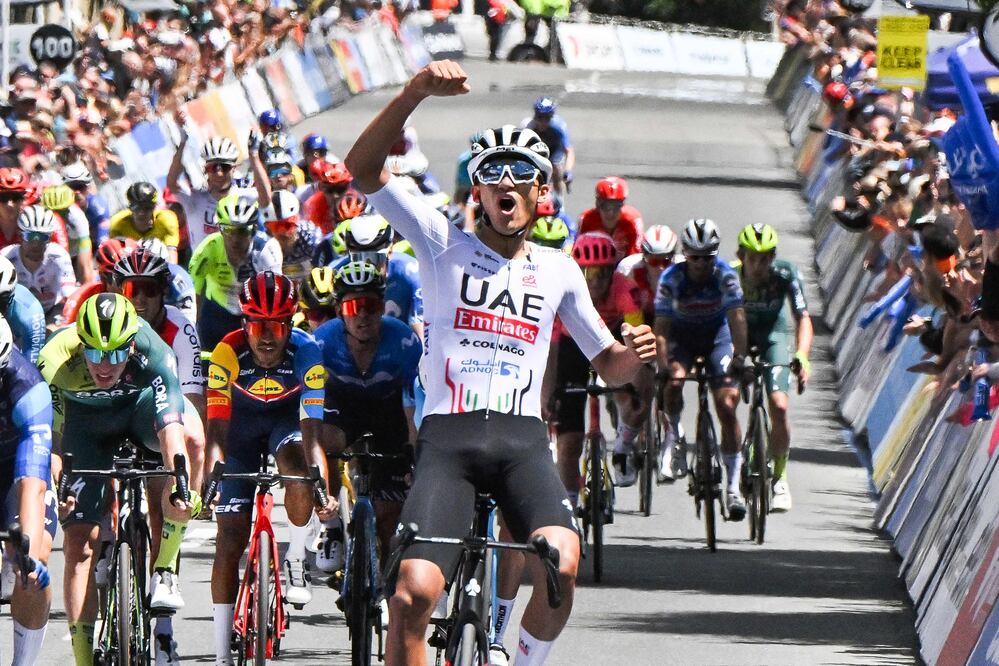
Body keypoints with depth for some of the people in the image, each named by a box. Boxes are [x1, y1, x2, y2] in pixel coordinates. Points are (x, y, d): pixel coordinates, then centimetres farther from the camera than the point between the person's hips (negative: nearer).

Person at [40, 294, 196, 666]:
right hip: (84, 418, 0)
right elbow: (52, 438, -30)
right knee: (79, 543, -12)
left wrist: (178, 485, -58)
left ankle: (164, 571, -22)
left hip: (140, 402, 0)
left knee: (191, 436, -34)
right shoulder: (56, 361, -35)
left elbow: (171, 426, -45)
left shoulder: (152, 354, -37)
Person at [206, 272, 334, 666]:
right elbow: (216, 430, -33)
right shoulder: (227, 354, -31)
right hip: (241, 423, 0)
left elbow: (312, 431, -34)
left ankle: (296, 559, -8)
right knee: (229, 540, -6)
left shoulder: (306, 354, -30)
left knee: (298, 470, -36)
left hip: (287, 419, 0)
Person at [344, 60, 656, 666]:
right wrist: (416, 93, -16)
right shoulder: (446, 245, 9)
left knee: (562, 565, -27)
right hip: (448, 436, -1)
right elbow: (364, 168, -3)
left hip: (522, 440, 1)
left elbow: (610, 367, 24)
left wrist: (635, 353, -1)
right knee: (414, 592, -20)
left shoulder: (559, 270, 18)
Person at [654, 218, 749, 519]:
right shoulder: (671, 278, -22)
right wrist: (663, 365, -37)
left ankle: (734, 486, -9)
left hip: (717, 334, 0)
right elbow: (661, 327, -24)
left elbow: (737, 317, -27)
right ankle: (674, 435, -2)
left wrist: (739, 356, -40)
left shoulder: (725, 276, -22)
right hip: (681, 334, 0)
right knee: (674, 381, -32)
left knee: (727, 405, -13)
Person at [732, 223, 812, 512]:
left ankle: (780, 476, 1)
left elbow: (803, 318, -27)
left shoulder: (784, 274, -26)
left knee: (779, 406, -16)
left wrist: (802, 355, -43)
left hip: (773, 334, -1)